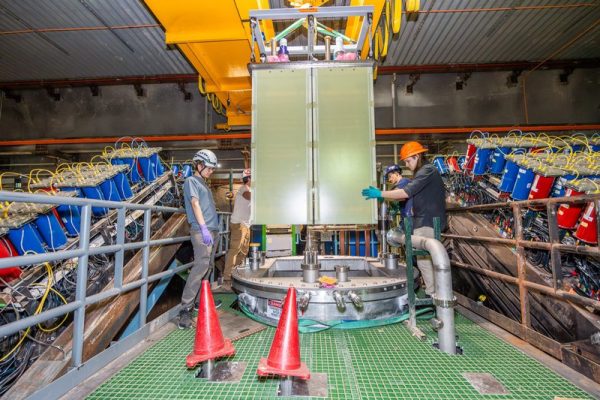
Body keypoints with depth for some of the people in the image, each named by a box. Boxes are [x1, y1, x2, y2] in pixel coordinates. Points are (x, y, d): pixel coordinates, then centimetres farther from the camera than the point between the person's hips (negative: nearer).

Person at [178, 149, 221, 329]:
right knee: (200, 266, -16)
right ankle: (185, 310, -11)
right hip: (201, 231, -9)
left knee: (207, 267, 11)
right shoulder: (191, 181, 0)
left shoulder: (204, 184, 23)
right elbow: (195, 204, -13)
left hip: (213, 230, 9)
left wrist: (214, 230, 18)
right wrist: (203, 228, -24)